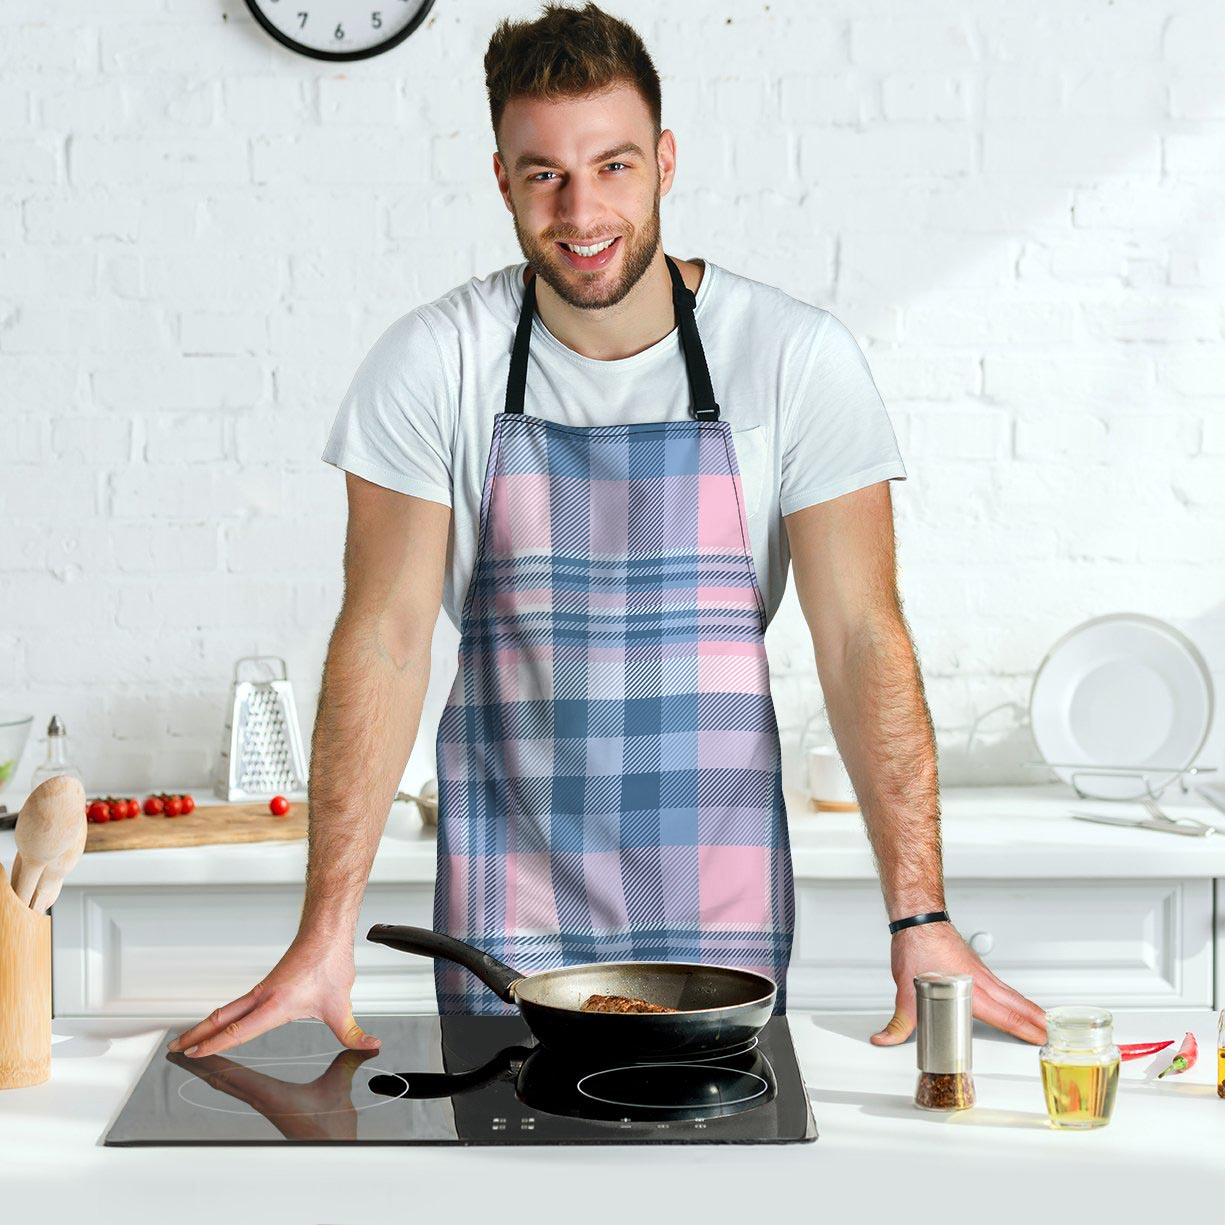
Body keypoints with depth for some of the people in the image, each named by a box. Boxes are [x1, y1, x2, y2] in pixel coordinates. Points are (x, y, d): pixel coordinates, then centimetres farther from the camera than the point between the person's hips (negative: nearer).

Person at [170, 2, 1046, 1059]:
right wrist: (327, 931, -13)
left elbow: (862, 637, -8)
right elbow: (385, 640, -7)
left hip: (723, 905, 0)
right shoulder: (434, 364, -7)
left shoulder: (799, 358, -8)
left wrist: (920, 918, -15)